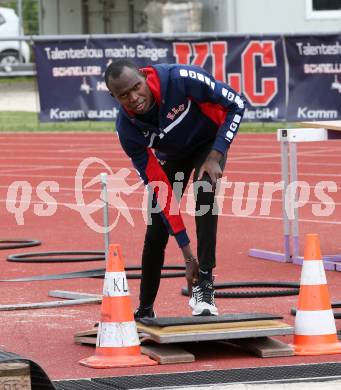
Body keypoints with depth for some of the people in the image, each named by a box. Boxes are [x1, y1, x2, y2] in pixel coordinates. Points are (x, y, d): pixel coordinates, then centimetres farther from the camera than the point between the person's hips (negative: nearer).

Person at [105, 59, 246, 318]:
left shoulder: (181, 80, -39)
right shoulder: (128, 129, -30)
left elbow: (236, 104, -24)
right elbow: (159, 189, -27)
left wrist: (215, 157, -31)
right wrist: (186, 249, -29)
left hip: (209, 140, -2)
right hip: (172, 153, 2)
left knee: (204, 191, -32)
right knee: (156, 231, -2)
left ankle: (204, 285, -27)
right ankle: (145, 312, 16)